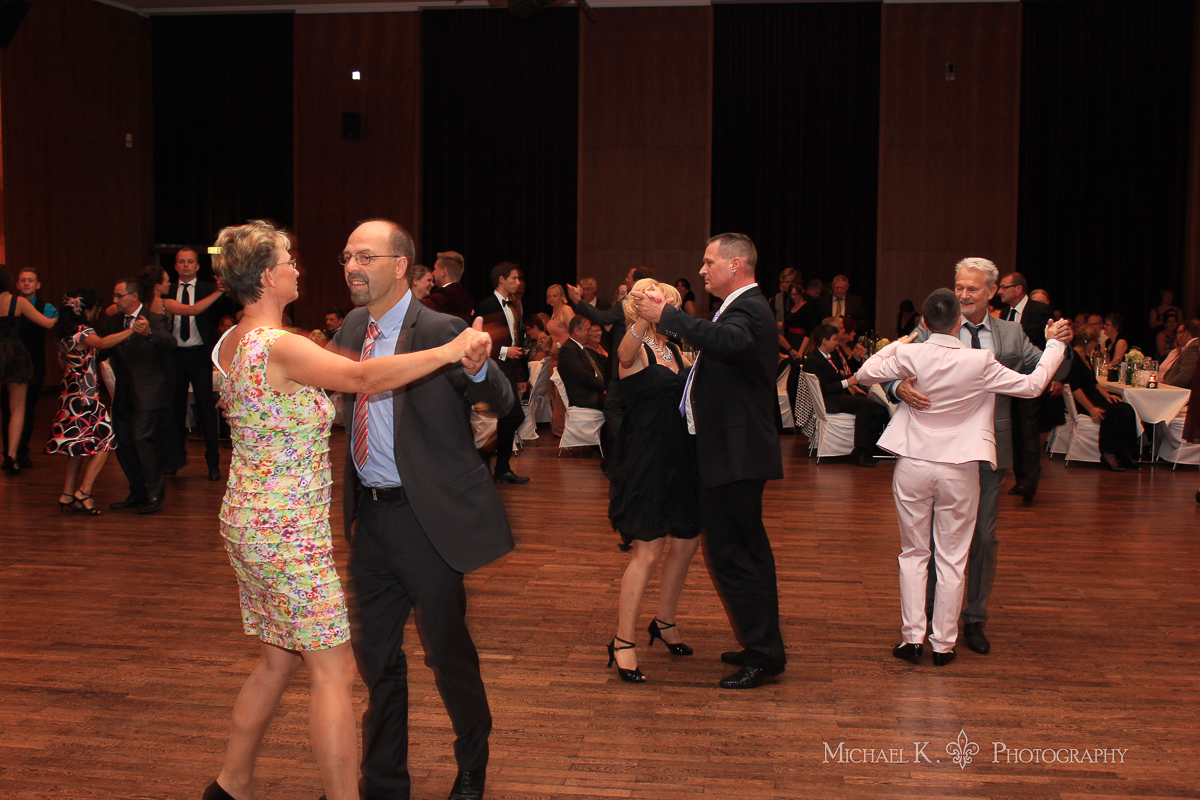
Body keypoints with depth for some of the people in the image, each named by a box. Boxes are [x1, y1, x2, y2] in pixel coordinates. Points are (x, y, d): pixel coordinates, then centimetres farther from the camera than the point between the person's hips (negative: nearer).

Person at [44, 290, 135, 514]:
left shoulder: (67, 331, 13)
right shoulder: (82, 332, -15)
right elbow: (102, 343, -38)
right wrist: (132, 330, -43)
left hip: (71, 395, 9)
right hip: (84, 397, -9)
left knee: (78, 445, 15)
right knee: (105, 441, -4)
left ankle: (67, 495, 16)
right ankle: (83, 493, -8)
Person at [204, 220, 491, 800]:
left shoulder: (230, 344, 8)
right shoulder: (278, 346, -21)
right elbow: (362, 377, -32)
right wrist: (449, 351, -28)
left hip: (247, 521, 10)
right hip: (286, 532, -10)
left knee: (278, 661, 20)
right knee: (333, 671, -2)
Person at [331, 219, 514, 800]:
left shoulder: (439, 331, -16)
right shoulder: (352, 329, 6)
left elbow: (504, 404, -21)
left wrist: (478, 369, -42)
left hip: (426, 515, -6)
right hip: (370, 512, 7)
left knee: (446, 647, 9)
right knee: (376, 653, 16)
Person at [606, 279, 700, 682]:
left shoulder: (673, 349, 13)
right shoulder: (634, 350, -11)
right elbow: (629, 347, -37)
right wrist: (647, 315, -56)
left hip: (678, 459, 8)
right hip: (646, 460, -8)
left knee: (687, 542, 14)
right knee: (648, 551, -8)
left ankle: (664, 622, 34)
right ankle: (622, 642, 2)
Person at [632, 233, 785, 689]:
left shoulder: (748, 310, -19)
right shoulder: (744, 308, 17)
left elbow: (730, 341, -41)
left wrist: (666, 317, -40)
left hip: (735, 454, -11)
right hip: (738, 452, 11)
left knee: (729, 552, -7)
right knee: (746, 549, 18)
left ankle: (764, 655, 1)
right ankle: (764, 647, 29)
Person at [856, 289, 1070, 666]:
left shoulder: (908, 356, -8)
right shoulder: (980, 362, -11)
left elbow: (863, 373, 6)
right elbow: (1032, 385, -1)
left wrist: (897, 344, 17)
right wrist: (1055, 345, 13)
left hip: (913, 466, 1)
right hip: (959, 469, -1)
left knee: (914, 554, 13)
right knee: (951, 560, 8)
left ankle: (912, 637, 12)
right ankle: (943, 644, 13)